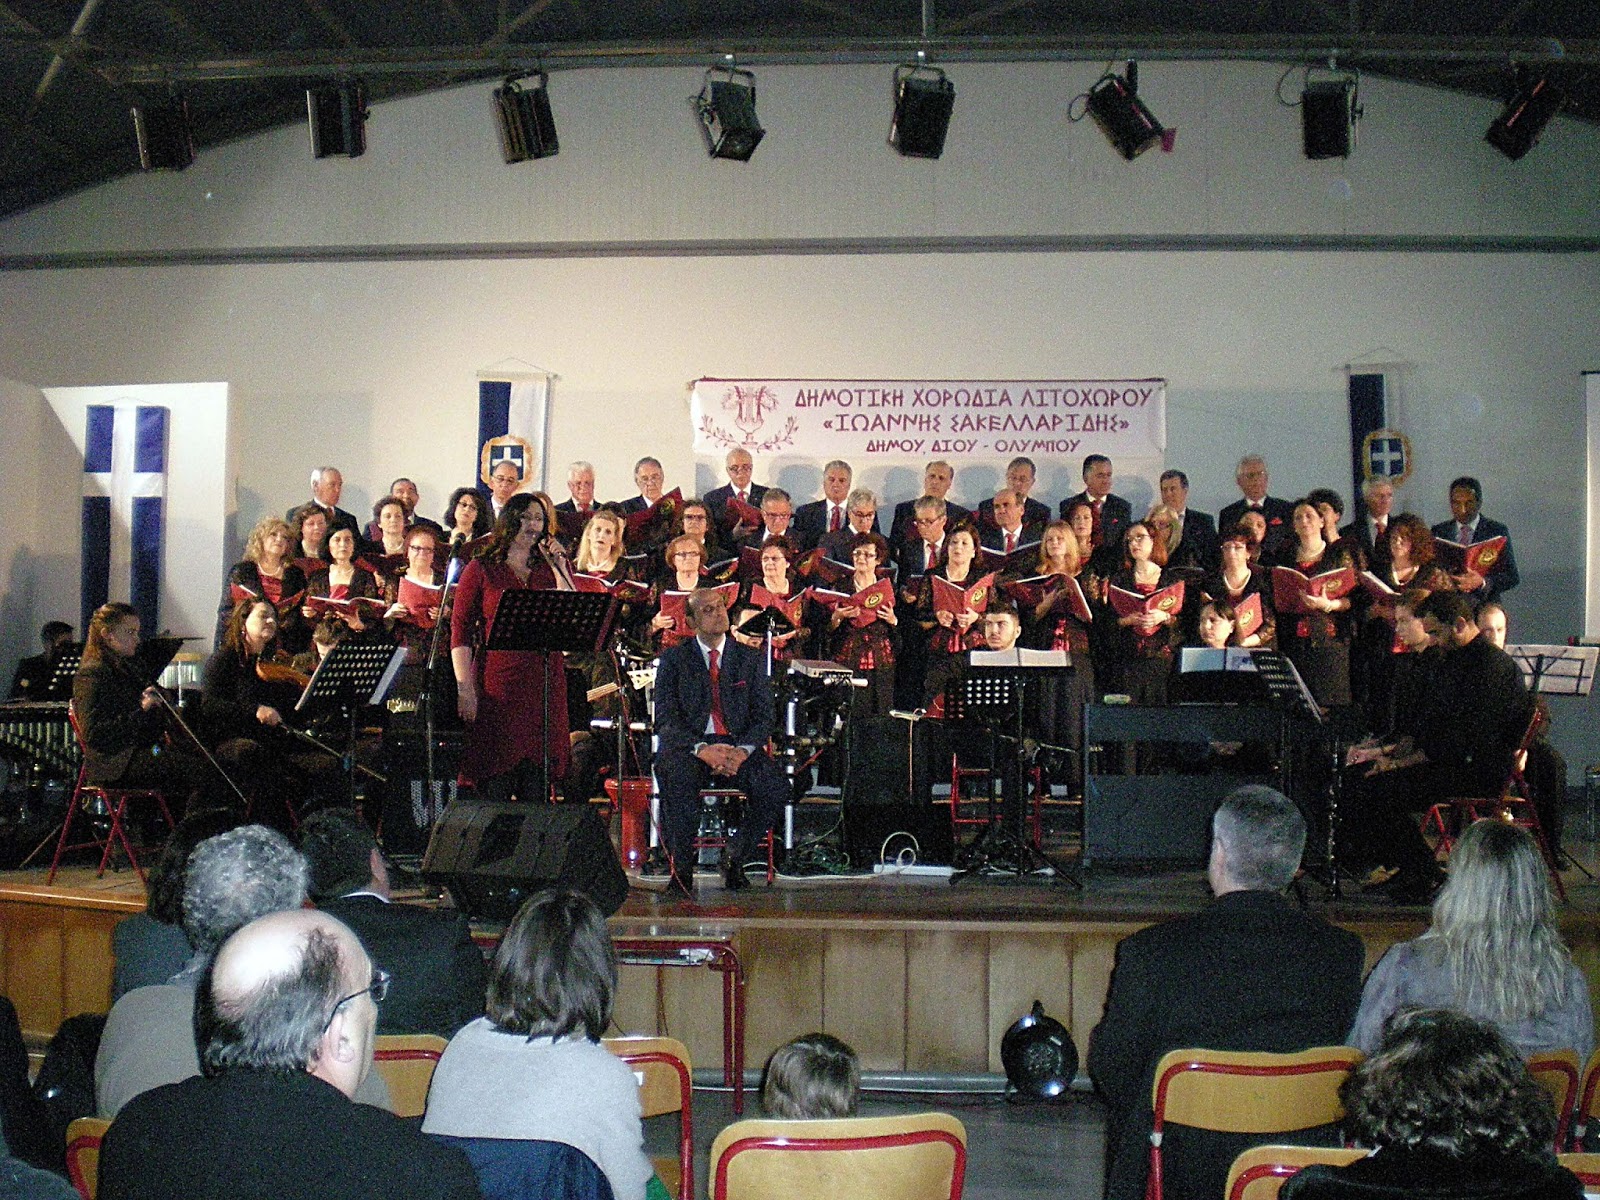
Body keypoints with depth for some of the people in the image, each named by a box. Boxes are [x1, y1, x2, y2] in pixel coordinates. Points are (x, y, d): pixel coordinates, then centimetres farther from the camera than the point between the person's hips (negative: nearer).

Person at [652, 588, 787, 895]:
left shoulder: (749, 659, 13)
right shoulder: (674, 659, 6)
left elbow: (763, 717, 6)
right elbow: (666, 719, -4)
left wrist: (743, 750, -16)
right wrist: (701, 749, -22)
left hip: (739, 745, 2)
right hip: (687, 745, -2)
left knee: (776, 786, -26)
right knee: (678, 782, -36)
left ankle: (735, 859, -4)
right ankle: (681, 867, -19)